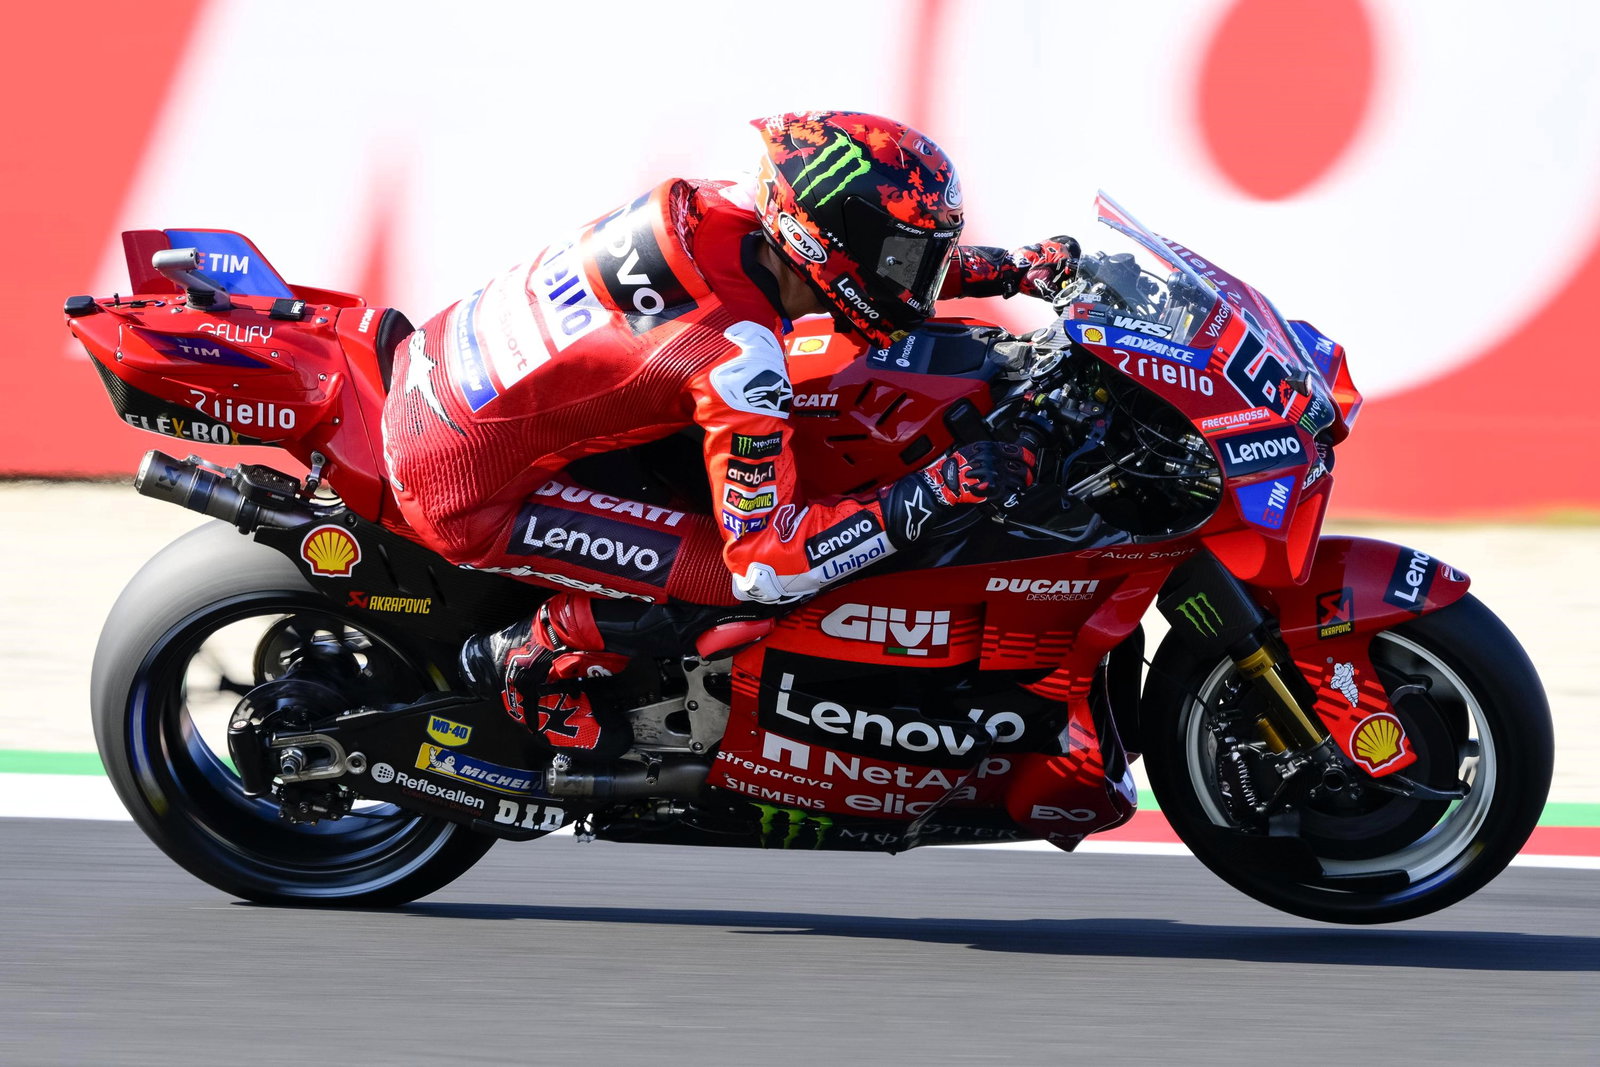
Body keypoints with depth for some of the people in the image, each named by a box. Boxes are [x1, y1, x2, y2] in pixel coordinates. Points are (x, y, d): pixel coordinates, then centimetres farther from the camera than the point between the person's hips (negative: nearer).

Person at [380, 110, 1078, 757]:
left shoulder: (720, 207, -6)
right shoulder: (740, 358, -28)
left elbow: (870, 260, 15)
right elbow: (764, 561, -24)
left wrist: (1010, 270, 9)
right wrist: (934, 494, -27)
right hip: (464, 492, -8)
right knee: (730, 584, -12)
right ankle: (530, 657, 7)